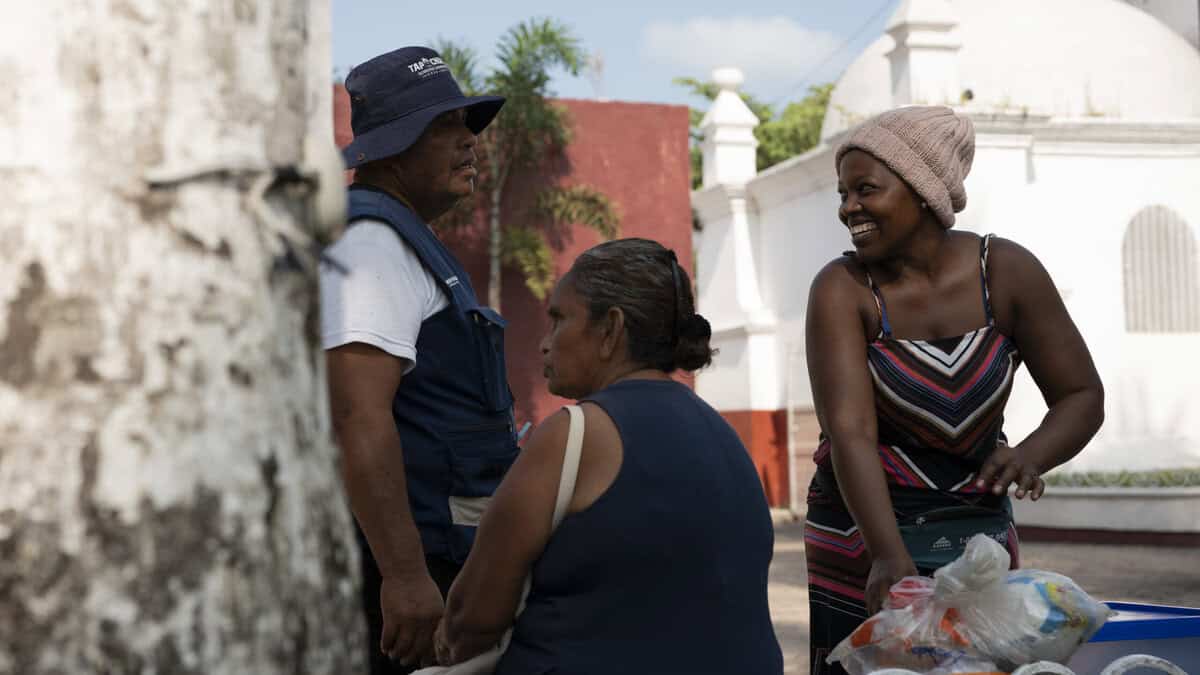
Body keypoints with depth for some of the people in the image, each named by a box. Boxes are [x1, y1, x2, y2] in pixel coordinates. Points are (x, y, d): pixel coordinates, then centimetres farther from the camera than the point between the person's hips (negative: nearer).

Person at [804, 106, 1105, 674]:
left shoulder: (1008, 273, -7)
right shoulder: (842, 289, -13)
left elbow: (1082, 396, -2)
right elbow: (849, 431, -24)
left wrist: (1029, 457, -23)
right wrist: (889, 555, -36)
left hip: (980, 531, 2)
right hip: (865, 537, -2)